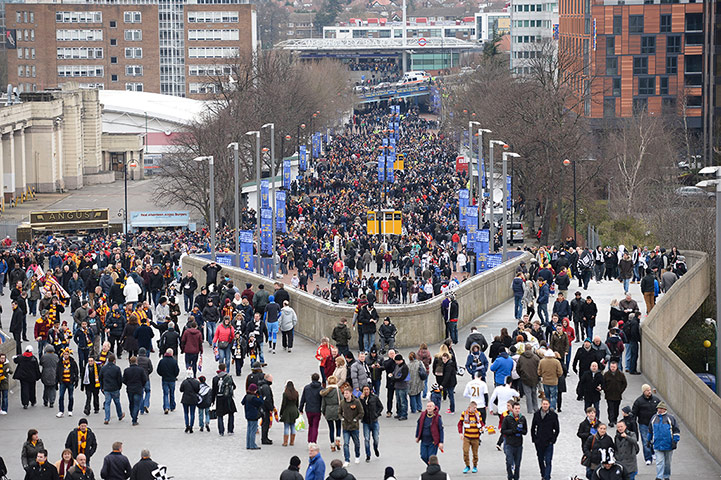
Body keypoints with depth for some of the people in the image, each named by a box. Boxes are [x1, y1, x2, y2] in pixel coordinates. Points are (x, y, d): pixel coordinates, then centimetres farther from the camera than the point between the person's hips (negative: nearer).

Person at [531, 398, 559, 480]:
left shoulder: (553, 415, -4)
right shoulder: (536, 414, 3)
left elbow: (557, 429, 1)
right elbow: (533, 428, 12)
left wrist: (553, 440, -6)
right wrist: (534, 439, 5)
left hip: (549, 442, -3)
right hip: (539, 442, 3)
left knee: (548, 461, -8)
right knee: (540, 459, 13)